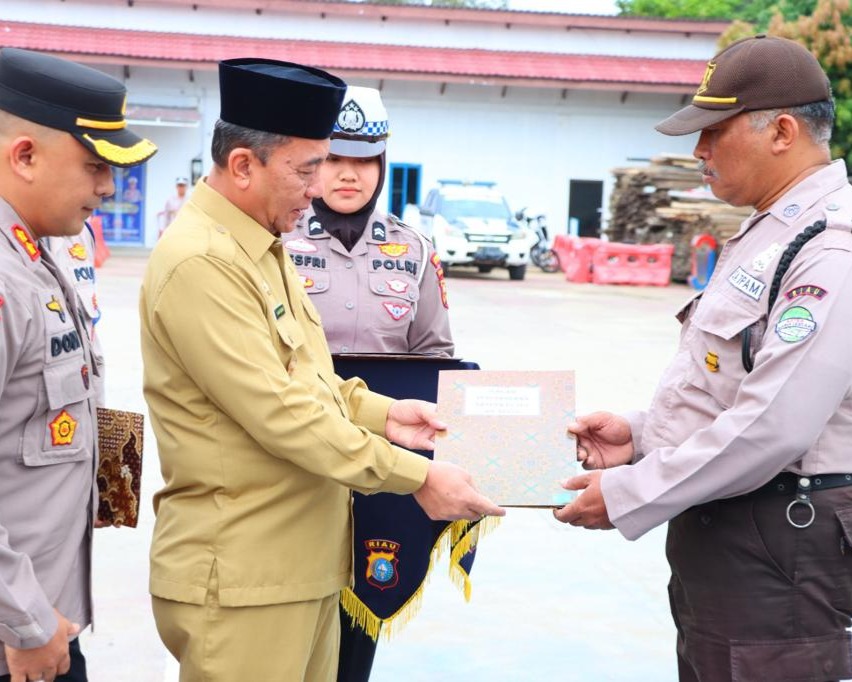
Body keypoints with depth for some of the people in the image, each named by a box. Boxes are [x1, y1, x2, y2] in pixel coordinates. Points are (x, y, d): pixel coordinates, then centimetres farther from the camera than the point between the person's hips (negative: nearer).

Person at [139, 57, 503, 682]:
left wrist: (380, 413, 7)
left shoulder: (264, 247, 14)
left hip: (301, 558, 9)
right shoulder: (202, 264, -19)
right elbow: (280, 413, -23)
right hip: (241, 581, -9)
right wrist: (417, 477, -19)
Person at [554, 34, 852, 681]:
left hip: (778, 551, -10)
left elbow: (772, 427, -27)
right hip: (716, 529, 10)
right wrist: (642, 433, 6)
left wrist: (628, 496, -20)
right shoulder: (768, 231, 14)